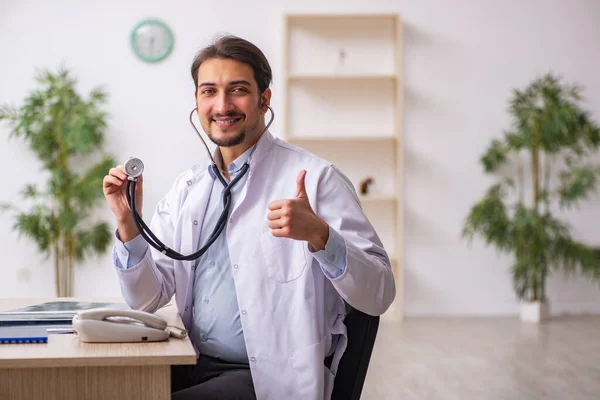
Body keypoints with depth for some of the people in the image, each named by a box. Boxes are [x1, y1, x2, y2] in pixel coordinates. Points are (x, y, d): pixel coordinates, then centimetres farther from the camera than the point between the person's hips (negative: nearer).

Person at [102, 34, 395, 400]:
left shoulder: (315, 178, -8)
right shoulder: (187, 188, 11)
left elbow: (379, 295, -13)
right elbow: (148, 298, 10)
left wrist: (319, 235, -30)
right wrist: (128, 222, -6)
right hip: (198, 366, 6)